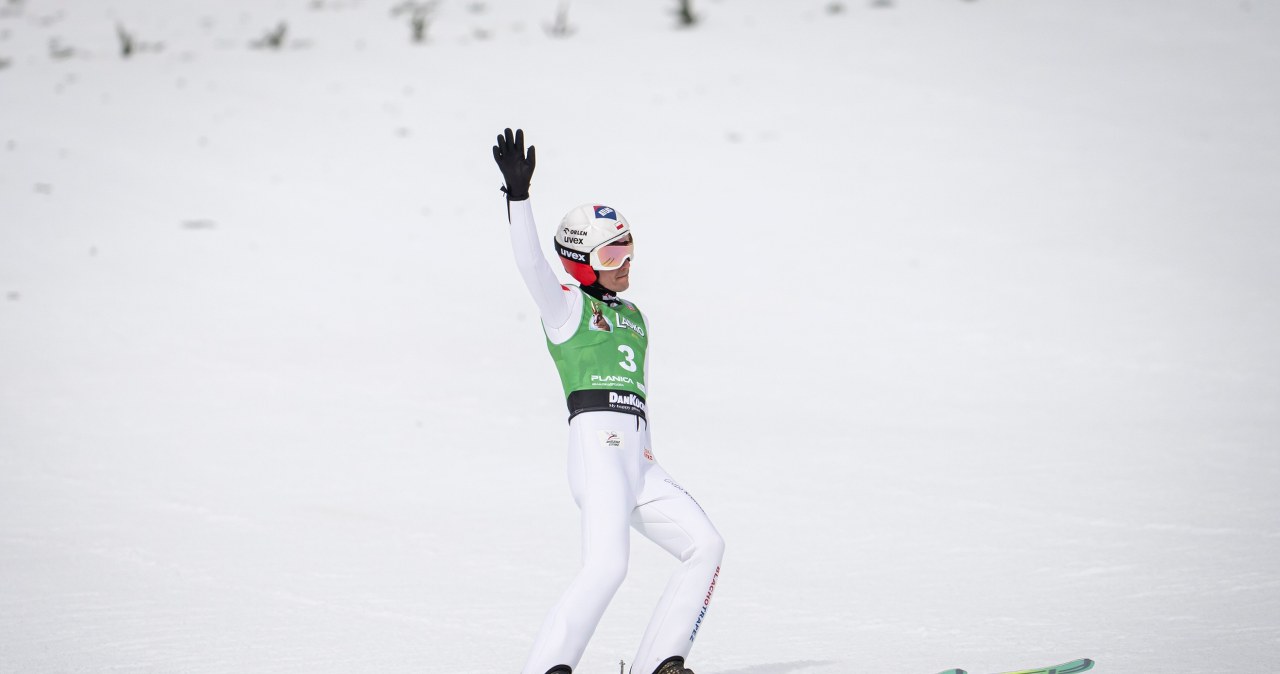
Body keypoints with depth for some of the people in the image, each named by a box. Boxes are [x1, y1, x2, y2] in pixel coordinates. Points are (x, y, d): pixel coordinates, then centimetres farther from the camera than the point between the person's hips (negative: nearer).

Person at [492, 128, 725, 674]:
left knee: (705, 545, 0)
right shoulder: (566, 307, 5)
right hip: (597, 442, -8)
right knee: (607, 563, -23)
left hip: (638, 458, 8)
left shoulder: (633, 317, 26)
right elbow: (531, 263, -13)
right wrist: (518, 195, -24)